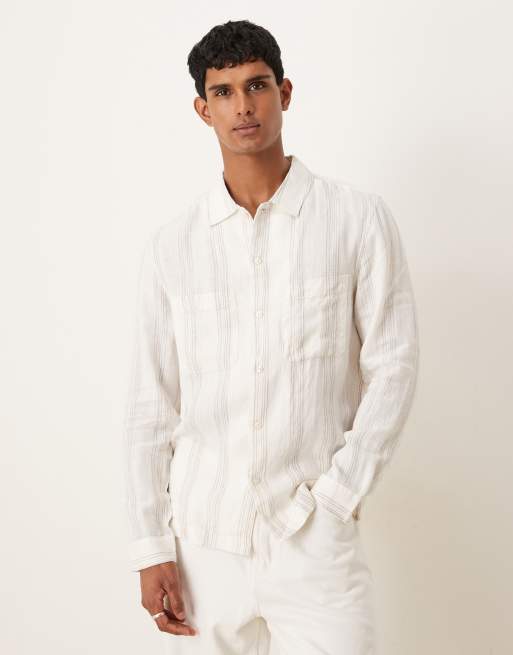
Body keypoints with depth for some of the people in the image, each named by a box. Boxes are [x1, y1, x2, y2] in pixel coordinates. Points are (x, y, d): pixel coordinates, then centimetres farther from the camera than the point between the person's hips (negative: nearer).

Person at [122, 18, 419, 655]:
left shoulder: (359, 219, -2)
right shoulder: (170, 245, 3)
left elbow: (392, 366, -1)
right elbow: (151, 405, 4)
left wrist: (338, 497, -7)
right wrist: (150, 549, 1)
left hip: (315, 538, -1)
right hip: (202, 543, 2)